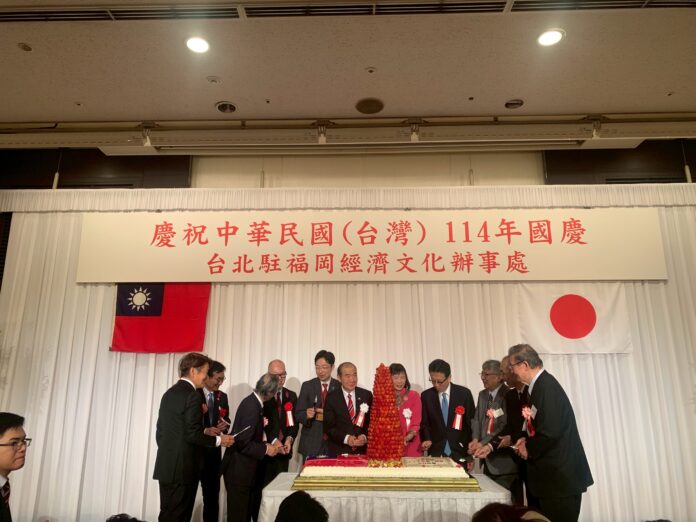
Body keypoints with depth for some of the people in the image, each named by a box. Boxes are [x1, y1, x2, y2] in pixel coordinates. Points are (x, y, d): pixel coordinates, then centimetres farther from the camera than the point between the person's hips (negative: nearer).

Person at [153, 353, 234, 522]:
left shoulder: (169, 393, 11)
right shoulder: (192, 396, -16)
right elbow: (192, 436, -20)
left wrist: (204, 431, 15)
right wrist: (218, 440, -8)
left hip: (166, 466, 9)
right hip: (182, 468, -9)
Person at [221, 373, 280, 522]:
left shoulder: (252, 401, 3)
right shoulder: (252, 407, -25)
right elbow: (243, 443, -25)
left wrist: (265, 443, 3)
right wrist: (265, 449, -16)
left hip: (243, 467, 9)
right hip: (239, 469, -9)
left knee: (249, 508, 17)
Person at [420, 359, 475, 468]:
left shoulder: (464, 393, -3)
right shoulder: (426, 396, 0)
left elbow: (471, 424, 1)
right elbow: (424, 423, 7)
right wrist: (427, 439, -14)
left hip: (460, 453, -1)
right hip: (436, 453, 1)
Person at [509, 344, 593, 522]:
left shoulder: (546, 387, -21)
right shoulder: (540, 384, 9)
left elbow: (550, 432, -27)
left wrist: (529, 449, -11)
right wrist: (528, 439, 4)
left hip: (561, 477, -9)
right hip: (552, 474, 9)